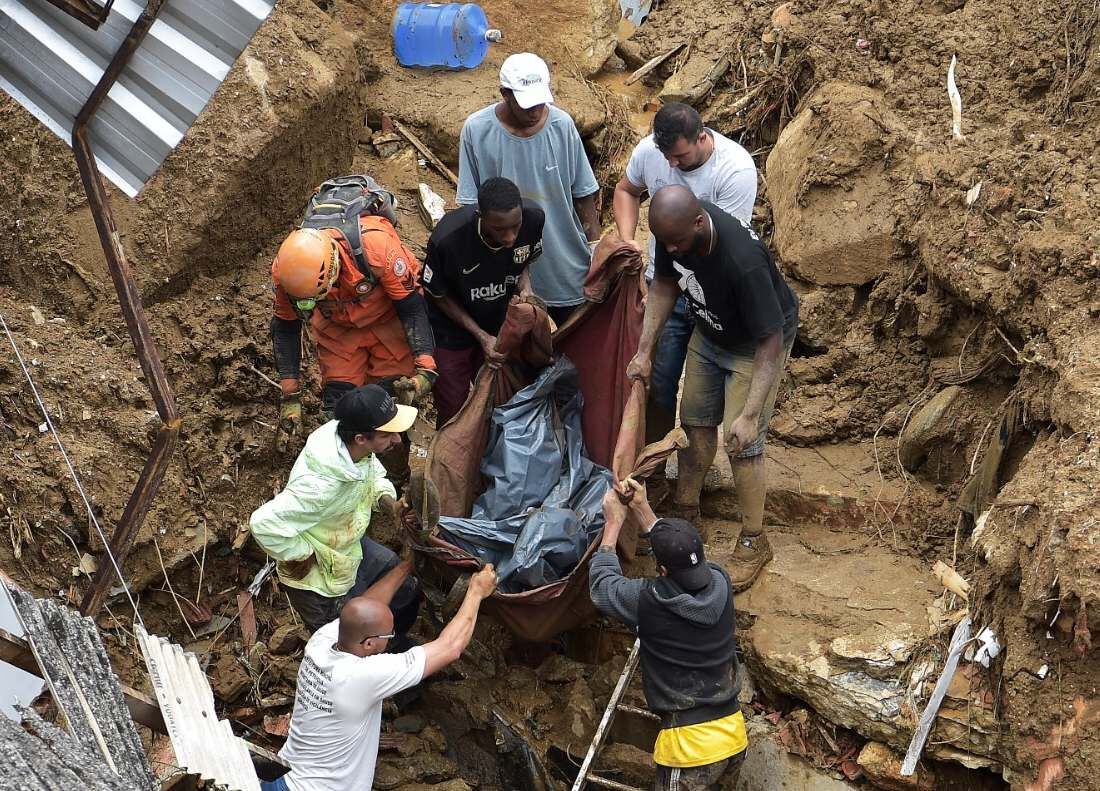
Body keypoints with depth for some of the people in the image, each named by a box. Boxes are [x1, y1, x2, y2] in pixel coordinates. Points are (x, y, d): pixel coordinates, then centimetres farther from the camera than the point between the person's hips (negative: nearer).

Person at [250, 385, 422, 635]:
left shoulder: (355, 447, -19)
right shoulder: (323, 484, -43)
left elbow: (375, 476, 4)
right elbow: (265, 523, -41)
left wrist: (389, 501, -16)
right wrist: (301, 556, -25)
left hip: (353, 547, 8)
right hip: (322, 582, -8)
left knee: (408, 592, 23)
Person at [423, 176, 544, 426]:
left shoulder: (534, 219, -25)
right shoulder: (447, 238, -36)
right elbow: (439, 295, -15)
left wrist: (525, 288, -21)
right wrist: (482, 337, -21)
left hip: (499, 324, 3)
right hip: (450, 330, -3)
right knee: (454, 412, 8)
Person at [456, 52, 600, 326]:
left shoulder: (562, 124, -10)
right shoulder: (476, 130, -14)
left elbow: (583, 194, -1)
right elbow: (471, 205, -6)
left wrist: (596, 251, -1)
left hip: (566, 265, 1)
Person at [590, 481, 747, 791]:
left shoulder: (649, 602, -20)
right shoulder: (719, 582, -7)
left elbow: (601, 585, 1)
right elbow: (683, 554, 15)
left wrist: (613, 522, 9)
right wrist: (642, 509, 15)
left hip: (691, 744, -6)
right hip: (734, 733, 6)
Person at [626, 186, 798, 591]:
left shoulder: (744, 261, -43)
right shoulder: (674, 229, -23)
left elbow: (771, 341, -35)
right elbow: (664, 284, -2)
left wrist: (750, 414, -36)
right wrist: (644, 349, -5)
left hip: (756, 342, -6)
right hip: (709, 332, 7)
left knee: (742, 445, -4)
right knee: (695, 421, 16)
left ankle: (754, 542, 15)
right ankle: (686, 511, 37)